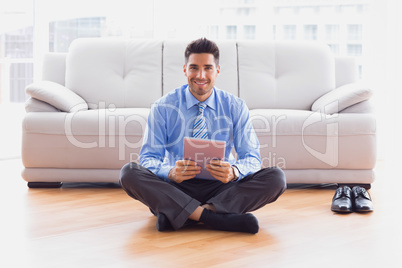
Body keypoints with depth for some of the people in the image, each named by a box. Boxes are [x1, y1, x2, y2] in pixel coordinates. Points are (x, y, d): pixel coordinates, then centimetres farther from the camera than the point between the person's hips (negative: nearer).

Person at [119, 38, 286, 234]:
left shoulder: (235, 107, 3)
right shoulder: (163, 108, 0)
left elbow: (251, 158, -1)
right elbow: (149, 158, -5)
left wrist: (234, 172, -27)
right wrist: (171, 173, -29)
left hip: (221, 188, 1)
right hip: (175, 188, -1)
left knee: (276, 177, -24)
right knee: (129, 172, -28)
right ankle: (212, 217, -37)